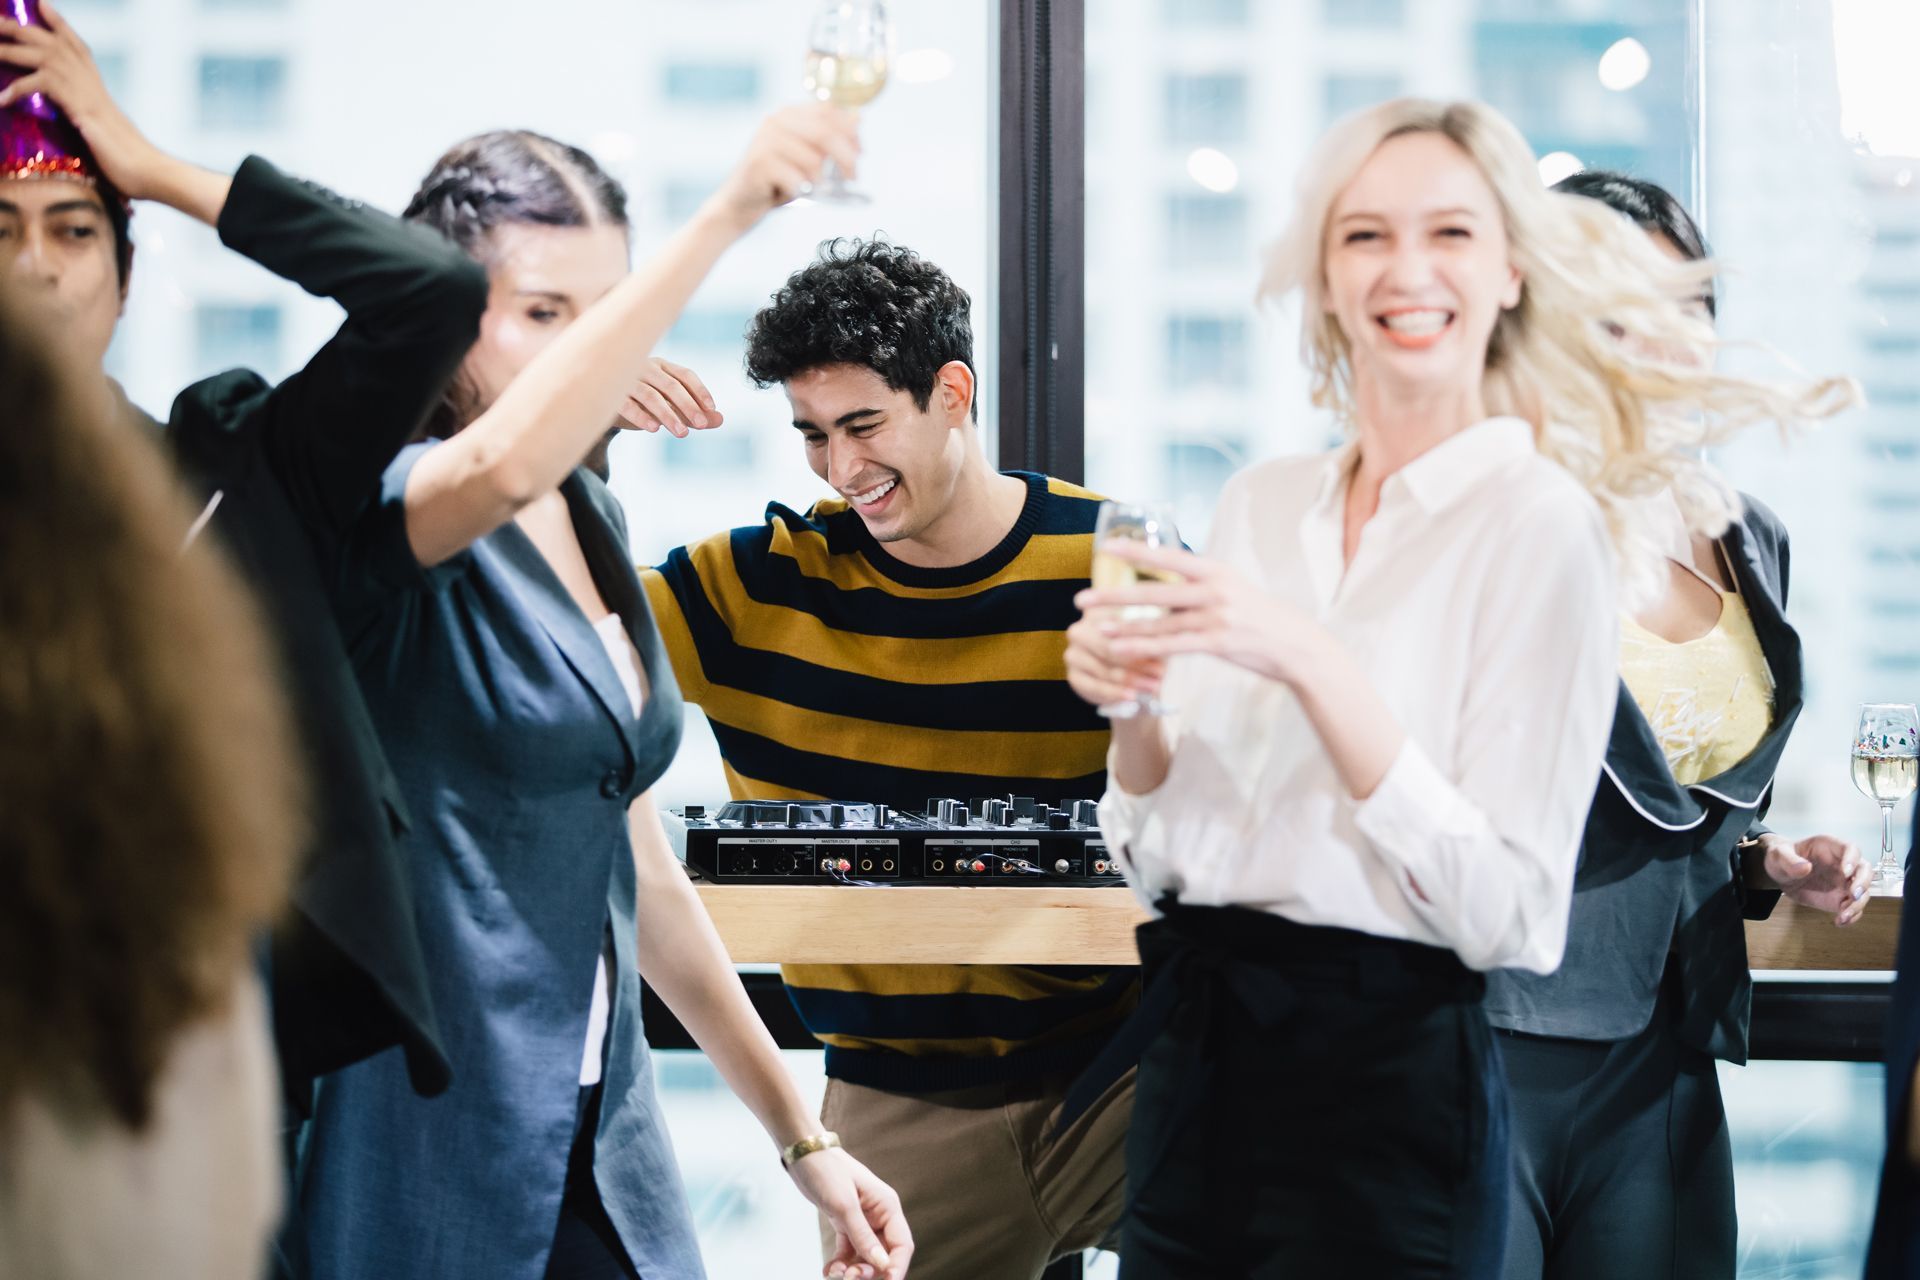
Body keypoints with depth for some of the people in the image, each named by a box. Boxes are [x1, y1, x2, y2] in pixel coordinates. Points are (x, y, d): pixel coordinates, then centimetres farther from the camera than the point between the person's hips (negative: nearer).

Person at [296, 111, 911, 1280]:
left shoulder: (593, 521, 13)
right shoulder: (383, 508, -11)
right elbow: (503, 463, -37)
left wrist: (801, 1135, 18)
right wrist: (726, 217, -41)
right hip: (428, 1157, -7)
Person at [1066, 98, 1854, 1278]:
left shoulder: (1541, 520, -10)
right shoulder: (1261, 504, 8)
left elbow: (1504, 913, -17)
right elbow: (1162, 859, 11)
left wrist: (1311, 665, -23)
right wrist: (1133, 713, -9)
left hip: (1385, 1085, -5)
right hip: (1192, 1064, 6)